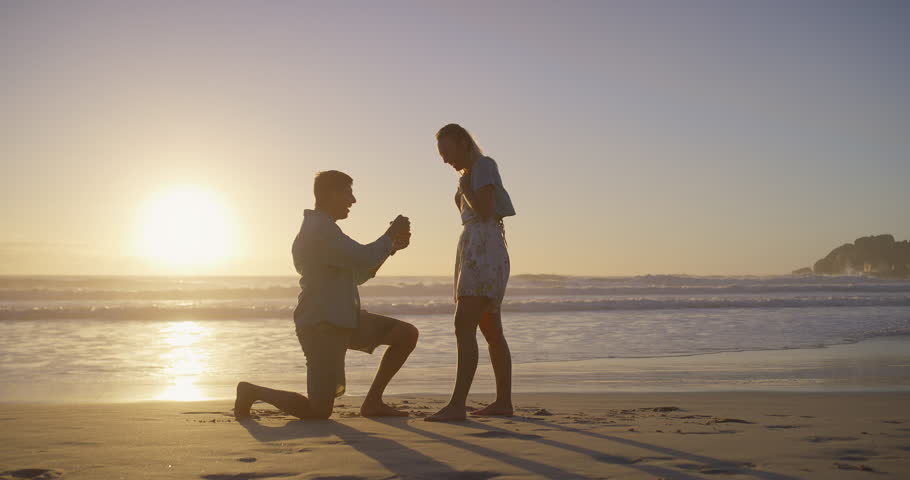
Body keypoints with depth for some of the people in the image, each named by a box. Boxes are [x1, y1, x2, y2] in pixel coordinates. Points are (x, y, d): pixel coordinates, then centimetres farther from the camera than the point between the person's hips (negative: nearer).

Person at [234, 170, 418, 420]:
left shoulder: (322, 228, 20)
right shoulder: (320, 230, -15)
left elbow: (356, 275, 24)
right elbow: (364, 258, -22)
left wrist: (392, 246, 15)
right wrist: (390, 235, -4)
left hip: (343, 321, 10)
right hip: (322, 326, -10)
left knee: (407, 333, 2)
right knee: (319, 412, -11)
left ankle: (373, 402, 8)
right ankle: (253, 392, 10)